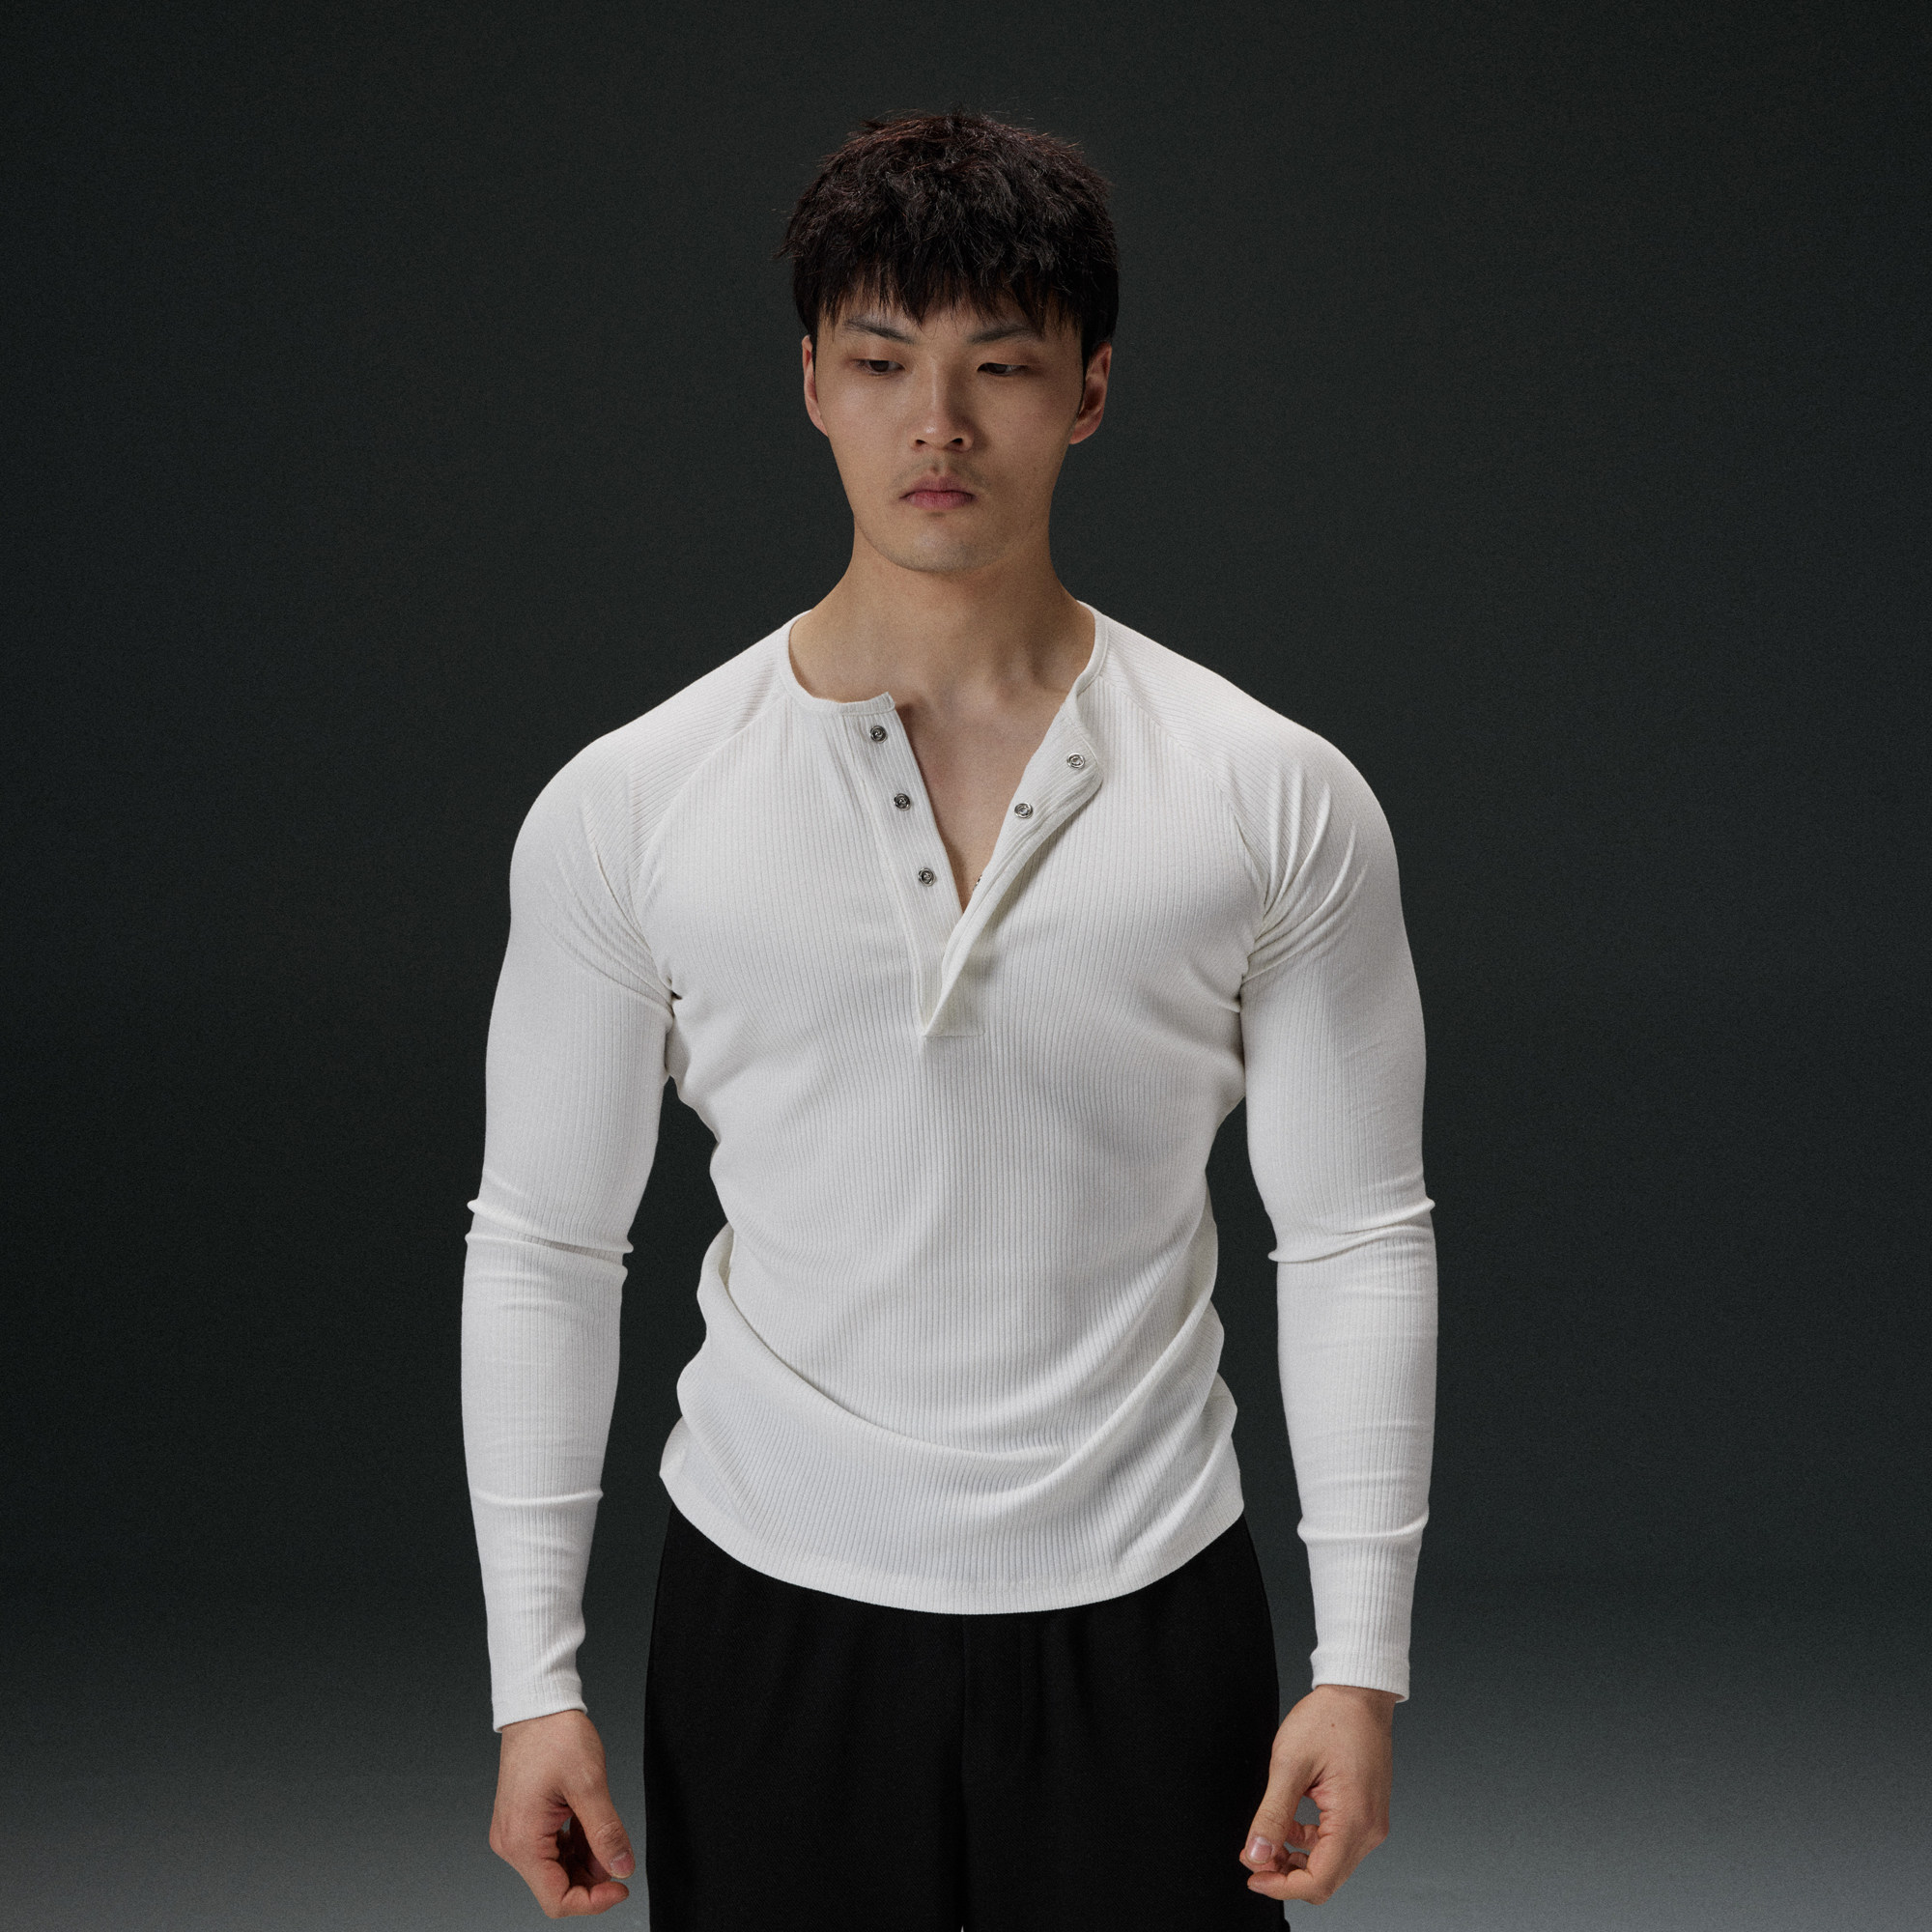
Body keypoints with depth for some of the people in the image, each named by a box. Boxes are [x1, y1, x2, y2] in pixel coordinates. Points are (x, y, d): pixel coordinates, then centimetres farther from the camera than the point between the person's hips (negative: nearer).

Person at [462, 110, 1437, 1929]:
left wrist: (1363, 1658, -4)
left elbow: (1356, 1242, 1)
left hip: (1143, 1607, 0)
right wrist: (533, 1679, 0)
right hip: (771, 1619, 0)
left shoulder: (1279, 803, -2)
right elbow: (542, 1249, 3)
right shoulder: (624, 808, -2)